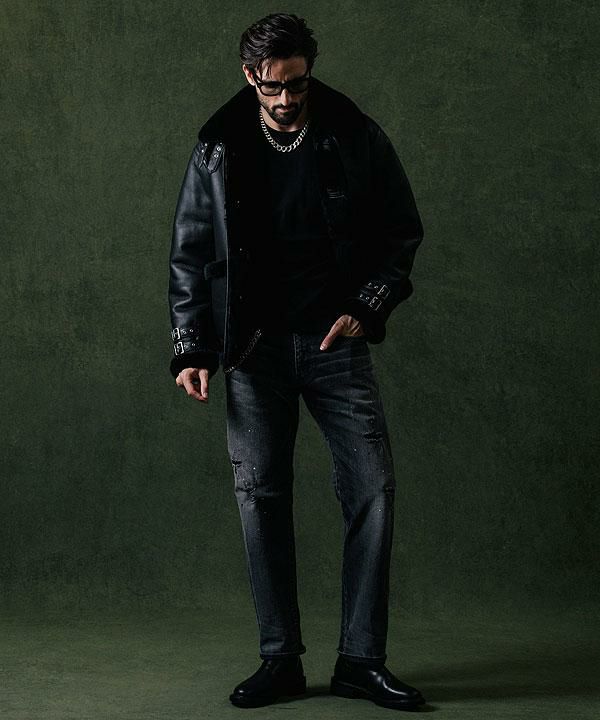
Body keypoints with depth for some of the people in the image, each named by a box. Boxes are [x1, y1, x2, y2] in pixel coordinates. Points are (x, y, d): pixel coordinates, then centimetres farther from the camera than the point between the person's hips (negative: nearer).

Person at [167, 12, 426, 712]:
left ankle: (361, 659, 4)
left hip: (336, 340, 0)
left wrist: (367, 308, -6)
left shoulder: (356, 138, 0)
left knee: (372, 489, -6)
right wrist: (191, 351, -1)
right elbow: (189, 255, 6)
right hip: (255, 345, 1)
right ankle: (280, 659, 11)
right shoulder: (218, 149, 2)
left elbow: (403, 230, 7)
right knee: (261, 497, 1)